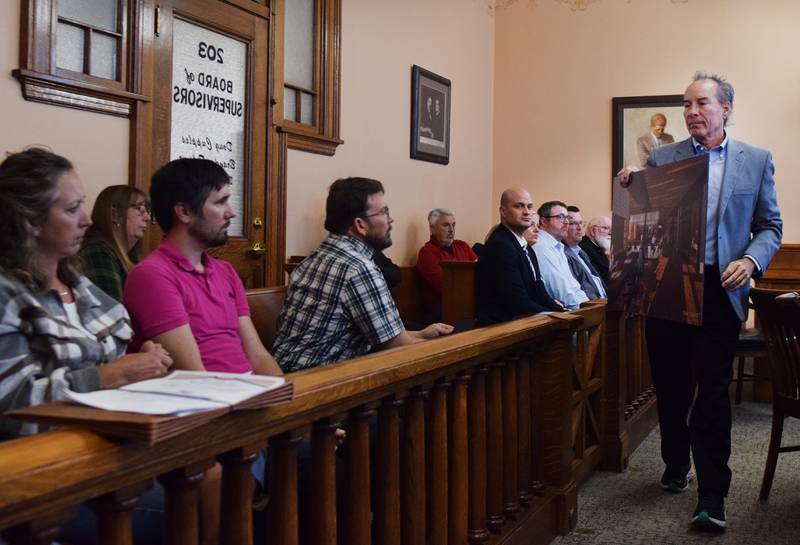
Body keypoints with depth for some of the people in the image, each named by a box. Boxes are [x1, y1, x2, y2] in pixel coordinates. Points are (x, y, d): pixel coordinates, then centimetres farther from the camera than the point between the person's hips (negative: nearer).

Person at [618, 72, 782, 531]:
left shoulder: (756, 161, 6)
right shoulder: (661, 159, 6)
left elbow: (770, 226, 8)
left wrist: (751, 260, -11)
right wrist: (630, 188, -10)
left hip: (720, 291, -1)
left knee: (713, 391, -3)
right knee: (670, 385, 12)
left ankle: (712, 497, 3)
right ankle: (676, 466, 33)